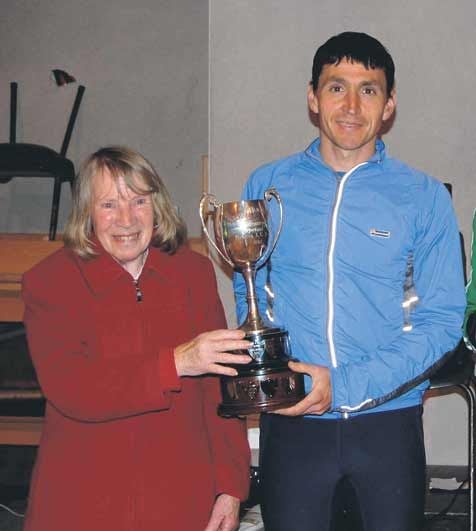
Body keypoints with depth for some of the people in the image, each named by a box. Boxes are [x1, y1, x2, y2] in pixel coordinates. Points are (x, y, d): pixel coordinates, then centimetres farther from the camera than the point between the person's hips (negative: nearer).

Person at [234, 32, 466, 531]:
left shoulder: (424, 197, -3)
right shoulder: (267, 186, 3)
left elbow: (442, 320, -7)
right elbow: (248, 294, 8)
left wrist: (344, 386, -16)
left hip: (388, 418, 0)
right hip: (291, 420, 1)